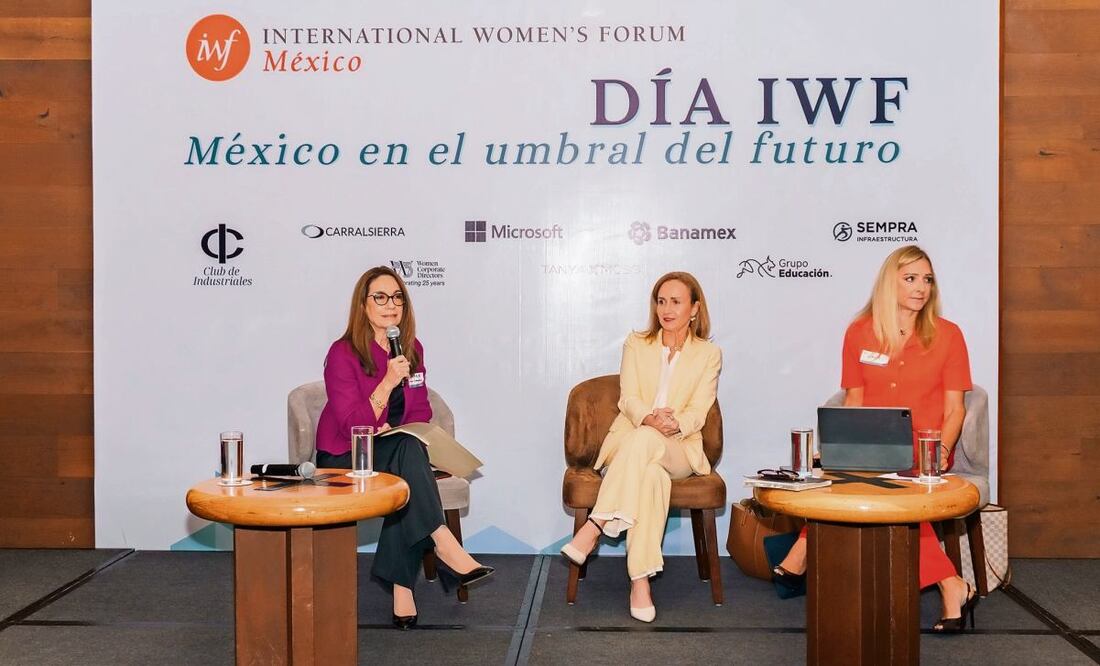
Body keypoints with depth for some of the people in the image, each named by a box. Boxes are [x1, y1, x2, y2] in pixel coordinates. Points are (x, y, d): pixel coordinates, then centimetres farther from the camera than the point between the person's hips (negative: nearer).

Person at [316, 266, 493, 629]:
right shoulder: (343, 353, -11)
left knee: (407, 472, -31)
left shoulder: (412, 349, 6)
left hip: (396, 452, 5)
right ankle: (443, 544, -39)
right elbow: (353, 427, -18)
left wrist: (396, 429, -6)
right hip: (345, 459, -4)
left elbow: (421, 411, 16)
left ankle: (402, 586, -33)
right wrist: (388, 382, -27)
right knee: (407, 450, -33)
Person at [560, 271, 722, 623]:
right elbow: (628, 399, 0)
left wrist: (675, 424, -26)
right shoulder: (636, 344, 13)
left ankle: (594, 528, -41)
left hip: (679, 450, -1)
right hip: (628, 443, 1)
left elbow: (697, 412, -1)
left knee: (644, 440, -38)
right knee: (651, 475, -37)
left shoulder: (709, 354, 10)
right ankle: (640, 580, -41)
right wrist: (649, 418, -24)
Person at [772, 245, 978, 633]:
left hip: (922, 452, -2)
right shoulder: (859, 333, 8)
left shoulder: (947, 335, 3)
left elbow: (954, 408, 2)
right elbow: (853, 403, 7)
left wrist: (940, 451, -16)